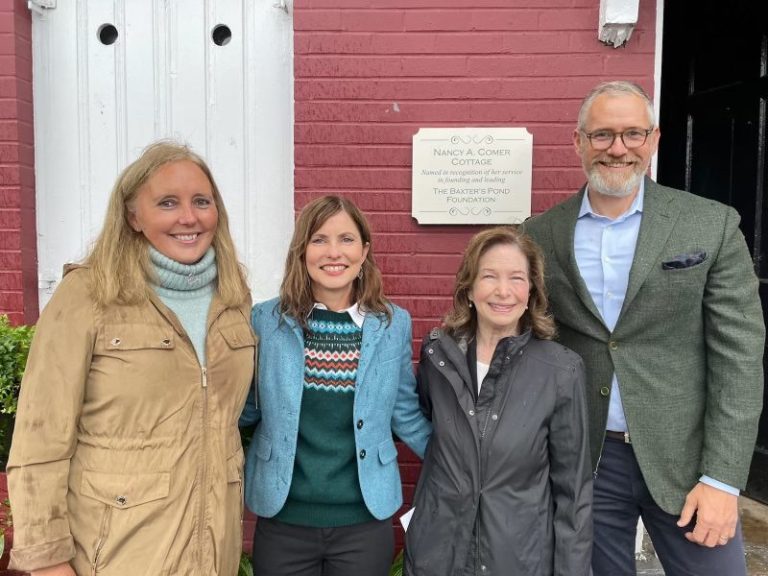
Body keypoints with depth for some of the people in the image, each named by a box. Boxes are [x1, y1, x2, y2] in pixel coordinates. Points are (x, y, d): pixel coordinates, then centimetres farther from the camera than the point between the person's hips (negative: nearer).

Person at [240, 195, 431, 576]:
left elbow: (406, 414, 7)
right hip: (282, 521, 0)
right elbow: (244, 410, 6)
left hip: (364, 521, 1)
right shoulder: (266, 320, -5)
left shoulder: (394, 324, -3)